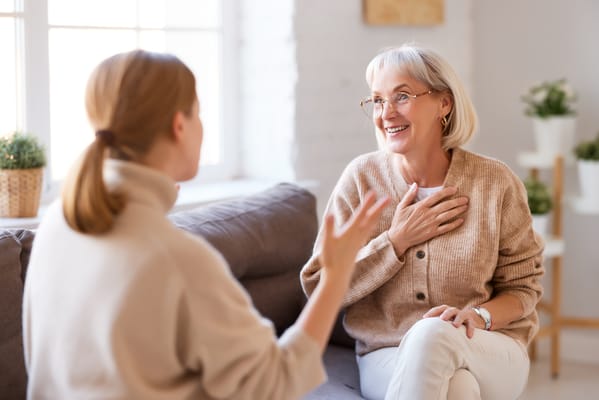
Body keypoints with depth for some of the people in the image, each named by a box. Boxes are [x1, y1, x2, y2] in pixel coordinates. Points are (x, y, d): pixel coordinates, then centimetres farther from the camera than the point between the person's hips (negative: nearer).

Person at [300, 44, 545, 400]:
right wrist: (397, 241, -11)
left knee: (434, 333, -35)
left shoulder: (495, 182, -2)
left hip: (489, 353, 1)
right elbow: (318, 289, -2)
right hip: (388, 357, -1)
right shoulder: (361, 178, -1)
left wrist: (478, 316, -18)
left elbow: (522, 288, 4)